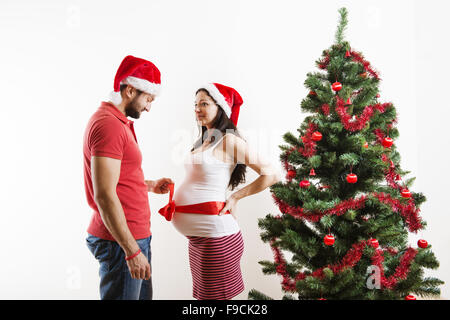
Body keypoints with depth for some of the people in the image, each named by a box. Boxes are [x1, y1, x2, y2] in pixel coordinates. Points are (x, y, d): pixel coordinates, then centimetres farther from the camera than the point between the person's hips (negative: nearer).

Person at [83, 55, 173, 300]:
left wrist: (150, 186, 14)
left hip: (134, 236, 10)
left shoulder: (119, 123, 15)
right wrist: (132, 251, -22)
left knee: (143, 295, 17)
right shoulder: (108, 125, -17)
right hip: (121, 242, -10)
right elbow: (105, 196, -23)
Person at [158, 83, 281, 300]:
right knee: (202, 293, 18)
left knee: (215, 295, 4)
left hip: (214, 233, -8)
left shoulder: (229, 140, -10)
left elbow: (271, 175, -13)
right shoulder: (203, 141, 14)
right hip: (196, 234, 8)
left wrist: (235, 198, -9)